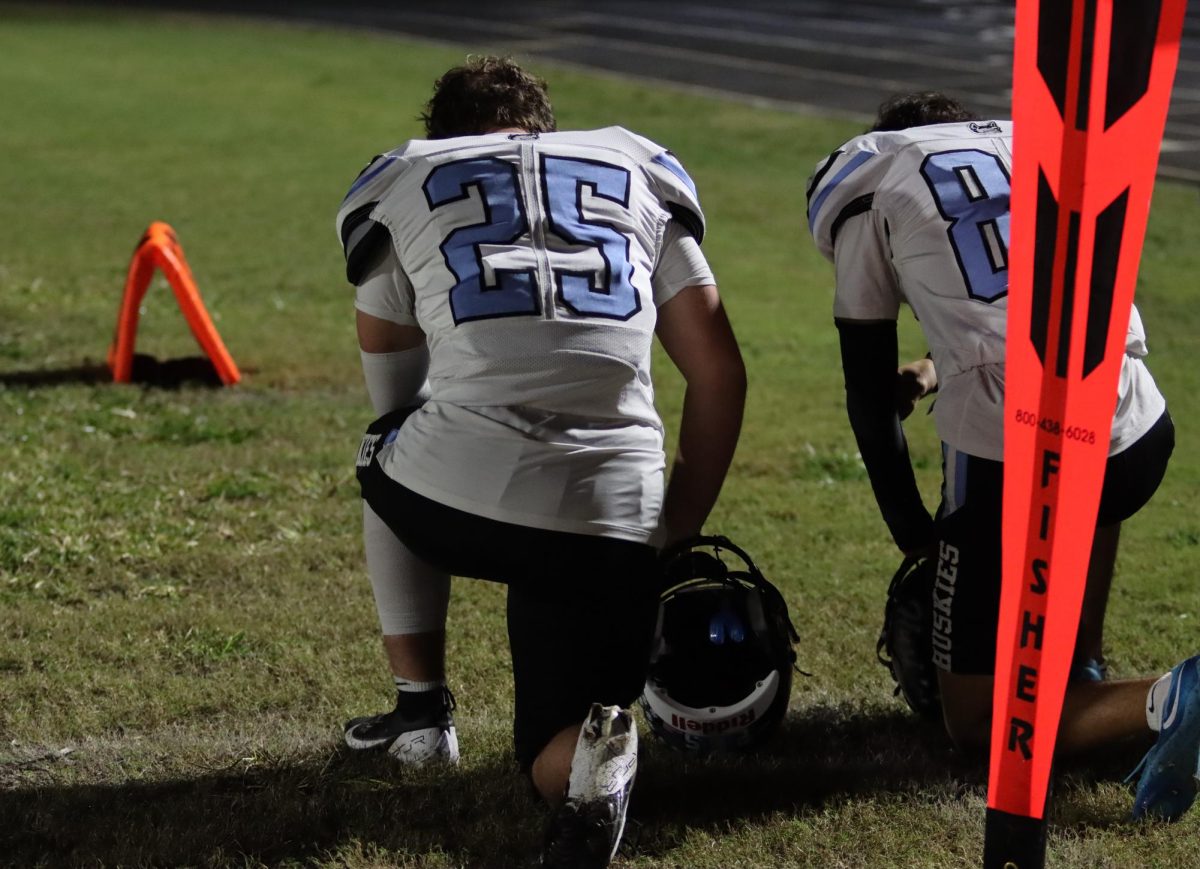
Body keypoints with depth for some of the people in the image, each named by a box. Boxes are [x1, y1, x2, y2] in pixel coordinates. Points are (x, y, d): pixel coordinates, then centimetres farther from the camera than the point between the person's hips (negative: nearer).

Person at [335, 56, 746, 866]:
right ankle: (600, 745, -18)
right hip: (613, 514, 1)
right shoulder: (637, 172, 24)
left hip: (458, 491, -1)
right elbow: (721, 374, 18)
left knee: (390, 469, 37)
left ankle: (422, 709, 29)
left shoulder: (400, 182, 21)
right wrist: (680, 530, 27)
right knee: (558, 758, 16)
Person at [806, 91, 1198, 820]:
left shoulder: (868, 186, 12)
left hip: (1011, 450, -5)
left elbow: (871, 391, 14)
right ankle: (1086, 671, 33)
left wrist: (913, 530, 25)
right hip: (1141, 436, 5)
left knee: (979, 720, 11)